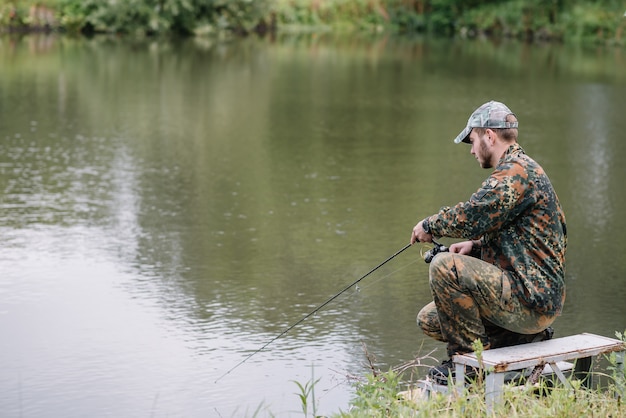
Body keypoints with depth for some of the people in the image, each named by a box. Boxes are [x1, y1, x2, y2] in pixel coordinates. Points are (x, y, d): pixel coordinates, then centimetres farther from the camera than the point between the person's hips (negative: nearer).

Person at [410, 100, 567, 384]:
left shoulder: (517, 171, -15)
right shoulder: (517, 170, 19)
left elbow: (472, 217, -28)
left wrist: (429, 225, -9)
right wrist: (475, 245, 9)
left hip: (531, 301, -11)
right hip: (531, 298, 11)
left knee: (444, 266, -24)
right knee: (429, 320, 13)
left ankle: (467, 357, -11)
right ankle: (525, 337, 10)